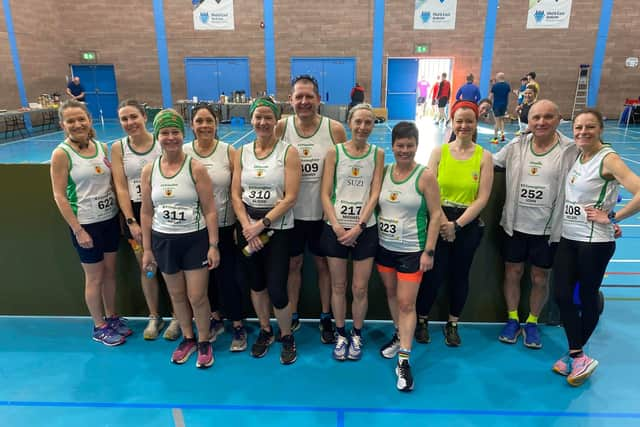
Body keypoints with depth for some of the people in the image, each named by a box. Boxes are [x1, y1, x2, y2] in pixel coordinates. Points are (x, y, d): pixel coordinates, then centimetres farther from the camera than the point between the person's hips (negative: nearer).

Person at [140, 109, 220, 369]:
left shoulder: (196, 168, -11)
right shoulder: (149, 171, -1)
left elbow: (210, 210, -10)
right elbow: (146, 212, 5)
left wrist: (213, 246, -12)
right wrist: (147, 249, 4)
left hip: (195, 239, -3)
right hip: (164, 241, 4)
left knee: (197, 297, 3)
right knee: (176, 295, 16)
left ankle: (204, 342, 26)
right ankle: (188, 338, 37)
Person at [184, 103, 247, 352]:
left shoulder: (229, 152, -7)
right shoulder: (183, 152, -1)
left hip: (224, 225, -2)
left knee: (227, 275, 3)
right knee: (204, 274, 15)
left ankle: (238, 327, 22)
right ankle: (215, 319, 37)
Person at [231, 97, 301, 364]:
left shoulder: (288, 152, -7)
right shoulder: (242, 152, 5)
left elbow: (290, 198, -13)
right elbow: (235, 194, 3)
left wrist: (262, 225, -16)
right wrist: (246, 226, -11)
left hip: (277, 229, -4)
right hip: (247, 228, 4)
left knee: (276, 290, -5)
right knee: (256, 284, 15)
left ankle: (287, 336, 22)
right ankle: (265, 331, 38)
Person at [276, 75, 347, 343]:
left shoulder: (335, 130, -7)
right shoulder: (281, 128, -4)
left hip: (323, 213, -1)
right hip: (290, 212, 1)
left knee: (323, 264, 13)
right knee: (293, 263, 15)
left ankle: (326, 317, 32)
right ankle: (292, 316, 34)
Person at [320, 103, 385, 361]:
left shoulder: (377, 154, 3)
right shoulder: (335, 152, 0)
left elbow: (375, 193, -3)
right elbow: (325, 194, -3)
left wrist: (358, 227, -12)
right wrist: (337, 226, -13)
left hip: (365, 228, 0)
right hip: (336, 228, 0)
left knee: (360, 288, 6)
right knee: (338, 286, 10)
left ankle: (357, 335, 28)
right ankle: (341, 335, 29)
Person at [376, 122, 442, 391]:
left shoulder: (425, 176, -10)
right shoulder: (383, 172, 2)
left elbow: (435, 215, -9)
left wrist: (429, 251, -12)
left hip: (412, 250, -4)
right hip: (384, 247, 5)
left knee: (406, 303, -4)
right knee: (391, 294, 18)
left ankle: (403, 361, 5)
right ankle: (400, 335, 40)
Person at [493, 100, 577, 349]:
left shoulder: (571, 151, -8)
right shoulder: (516, 146, 0)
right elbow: (489, 164, 11)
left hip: (548, 229, -2)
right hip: (515, 224, 2)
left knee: (540, 278, 11)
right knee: (512, 273, 13)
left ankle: (532, 323, 33)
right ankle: (512, 319, 33)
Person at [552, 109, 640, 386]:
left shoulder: (608, 159, -14)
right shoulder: (577, 157, 7)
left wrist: (612, 218, -17)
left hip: (595, 241, -7)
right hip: (568, 237, 7)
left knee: (587, 297, 8)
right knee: (562, 295, 4)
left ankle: (576, 354, 26)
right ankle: (578, 356, 19)